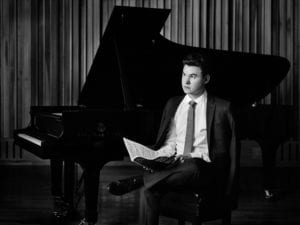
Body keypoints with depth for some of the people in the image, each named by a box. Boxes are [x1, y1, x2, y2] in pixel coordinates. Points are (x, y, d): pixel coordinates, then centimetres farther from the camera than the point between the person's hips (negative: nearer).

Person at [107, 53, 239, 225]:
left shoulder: (222, 107, 2)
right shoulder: (173, 104, 17)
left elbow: (222, 152, 1)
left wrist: (196, 157, -14)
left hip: (203, 168, -3)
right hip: (175, 165, 4)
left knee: (191, 167, -40)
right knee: (152, 188, -30)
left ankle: (135, 181, -32)